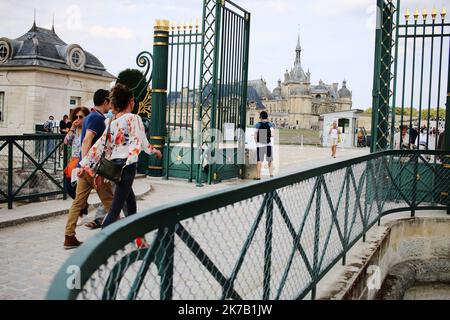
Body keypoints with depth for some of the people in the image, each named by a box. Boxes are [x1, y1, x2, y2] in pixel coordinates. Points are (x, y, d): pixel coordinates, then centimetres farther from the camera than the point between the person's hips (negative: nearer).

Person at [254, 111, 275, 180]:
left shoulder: (257, 125, -2)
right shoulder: (270, 124, -3)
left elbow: (255, 136, -3)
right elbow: (272, 134, -8)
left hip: (260, 145, 0)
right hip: (268, 145, 0)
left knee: (259, 161, 2)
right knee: (270, 160, 15)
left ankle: (258, 176, -1)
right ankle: (271, 174, 10)